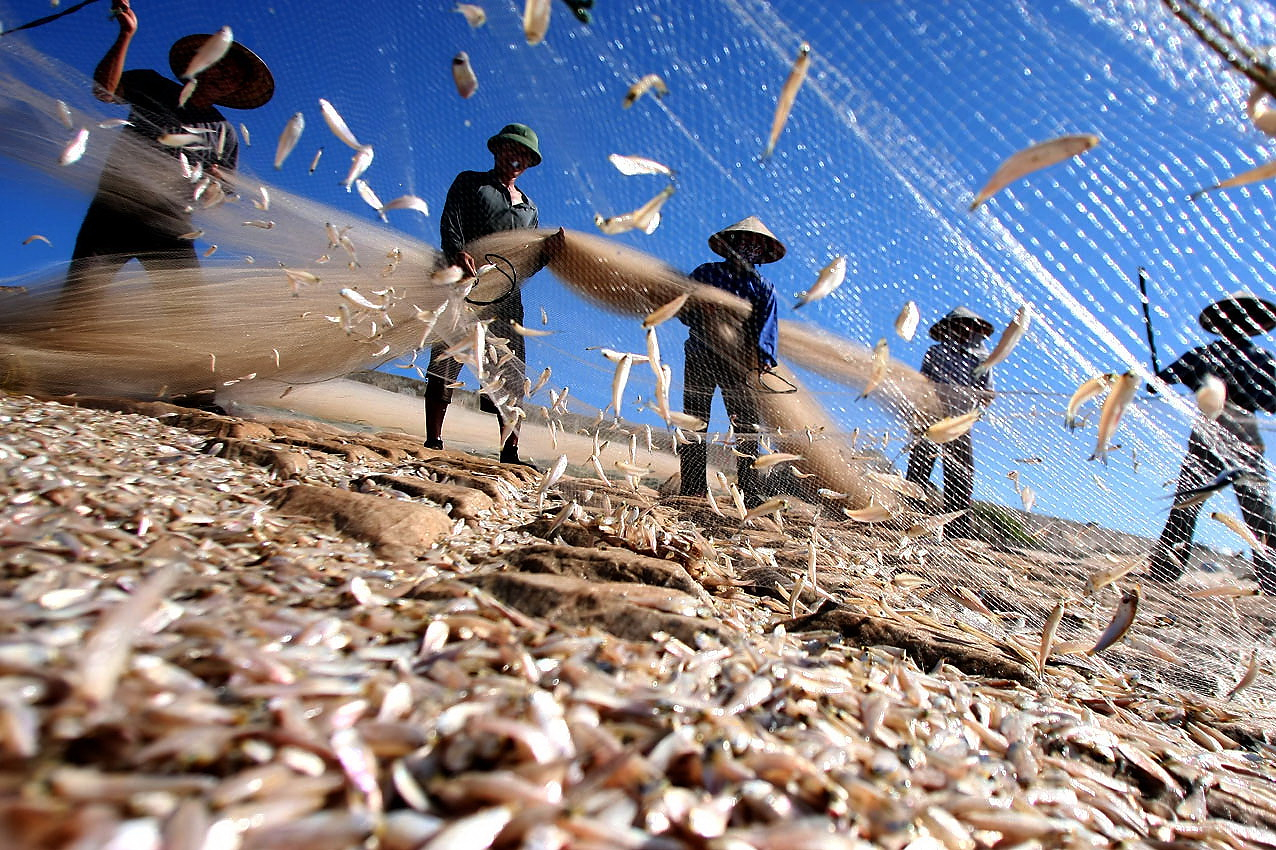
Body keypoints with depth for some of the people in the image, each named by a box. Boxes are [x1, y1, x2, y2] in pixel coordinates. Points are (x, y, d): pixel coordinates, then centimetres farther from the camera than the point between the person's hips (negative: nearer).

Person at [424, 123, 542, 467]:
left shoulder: (529, 207, 28)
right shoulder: (469, 182, 15)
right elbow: (450, 222, -3)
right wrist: (458, 252, -23)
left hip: (507, 293, 4)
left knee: (512, 374, -3)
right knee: (446, 363, -9)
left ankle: (510, 452, -3)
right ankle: (433, 443, -6)